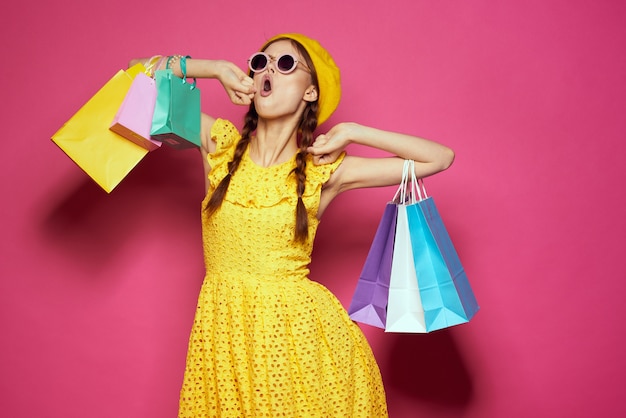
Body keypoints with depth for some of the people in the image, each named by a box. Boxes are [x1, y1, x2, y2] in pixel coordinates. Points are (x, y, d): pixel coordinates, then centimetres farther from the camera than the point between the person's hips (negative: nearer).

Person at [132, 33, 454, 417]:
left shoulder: (324, 169, -4)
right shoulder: (222, 144, 3)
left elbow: (440, 157, -3)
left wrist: (352, 133, -6)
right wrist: (218, 68, 0)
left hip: (297, 328, -2)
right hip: (222, 328, 2)